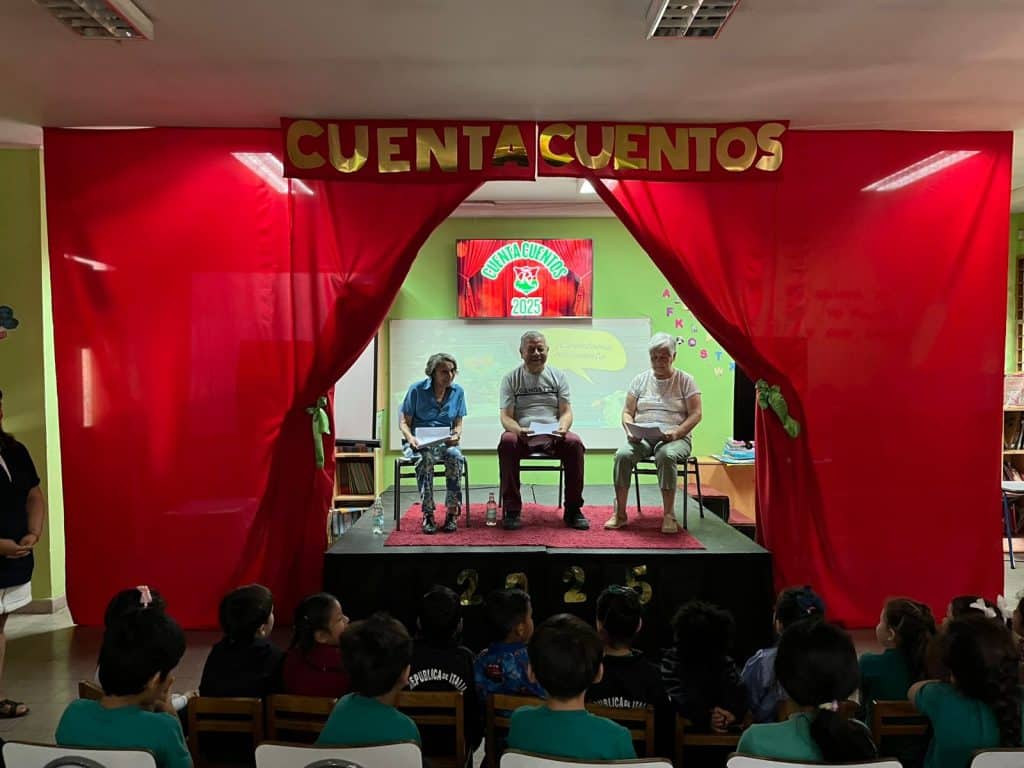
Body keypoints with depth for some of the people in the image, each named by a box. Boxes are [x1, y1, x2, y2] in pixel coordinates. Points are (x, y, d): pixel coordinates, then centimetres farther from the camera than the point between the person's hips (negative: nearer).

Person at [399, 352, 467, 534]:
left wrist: (456, 435, -13)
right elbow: (404, 422, 0)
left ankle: (452, 512, -26)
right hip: (419, 443, -2)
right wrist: (410, 437, -21)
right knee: (425, 458, -36)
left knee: (455, 456, -32)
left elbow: (458, 424, 11)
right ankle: (427, 513, -30)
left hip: (445, 442, 2)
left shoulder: (458, 392, 5)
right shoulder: (417, 390, -4)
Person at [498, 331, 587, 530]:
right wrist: (519, 430, -21)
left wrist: (562, 428, -16)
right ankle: (512, 509, -24)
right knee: (507, 442, -35)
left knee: (574, 442, -31)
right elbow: (506, 417, 2)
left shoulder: (557, 376, 14)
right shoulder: (511, 379, 10)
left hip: (553, 435, 1)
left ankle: (573, 509, -19)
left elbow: (566, 412, 8)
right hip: (522, 435, -1)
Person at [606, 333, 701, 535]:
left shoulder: (685, 380, 7)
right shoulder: (640, 379, 14)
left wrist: (676, 432, -16)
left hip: (675, 439, -2)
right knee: (622, 454, -29)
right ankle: (620, 513, -21)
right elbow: (627, 412, 12)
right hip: (642, 438, 2)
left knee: (666, 455, -38)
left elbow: (695, 414, 0)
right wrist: (630, 431, -10)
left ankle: (669, 515, -28)